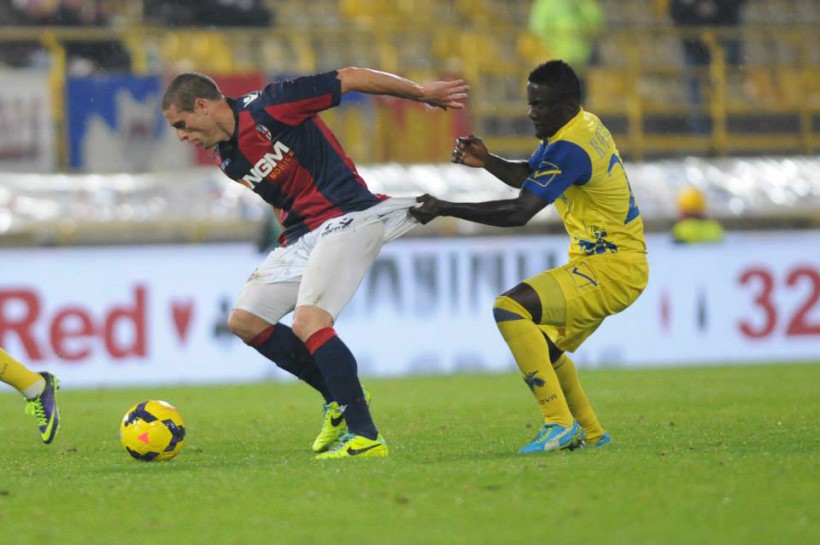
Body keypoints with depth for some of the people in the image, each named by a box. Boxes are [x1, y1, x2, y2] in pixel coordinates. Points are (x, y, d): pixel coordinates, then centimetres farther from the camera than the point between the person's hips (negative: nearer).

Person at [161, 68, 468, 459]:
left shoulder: (266, 109, -15)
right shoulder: (225, 158, 11)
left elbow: (349, 79, -10)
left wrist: (422, 93, -3)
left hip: (346, 218, -9)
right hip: (301, 233, 9)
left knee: (308, 322, -24)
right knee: (243, 321, 4)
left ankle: (365, 436, -23)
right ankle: (339, 399, 14)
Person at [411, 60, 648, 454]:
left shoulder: (571, 147, -22)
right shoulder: (582, 125, 9)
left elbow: (519, 212, -29)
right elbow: (528, 174, 21)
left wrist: (445, 209, -26)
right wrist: (487, 162, 1)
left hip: (612, 269, -11)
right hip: (614, 263, 11)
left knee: (510, 309, -22)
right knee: (544, 345, 22)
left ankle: (560, 424, -22)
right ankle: (589, 434, 28)